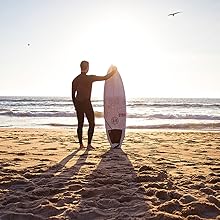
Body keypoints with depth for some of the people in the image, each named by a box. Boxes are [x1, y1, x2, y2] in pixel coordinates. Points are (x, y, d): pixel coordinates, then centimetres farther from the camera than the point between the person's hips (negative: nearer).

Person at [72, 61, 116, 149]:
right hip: (86, 103, -5)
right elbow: (105, 77, -5)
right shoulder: (90, 78, -10)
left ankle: (81, 144, 14)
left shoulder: (75, 80, 6)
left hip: (78, 104, 6)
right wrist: (113, 72, 12)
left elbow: (73, 95, 11)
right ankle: (89, 144, -1)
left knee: (80, 124, 12)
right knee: (91, 124, 4)